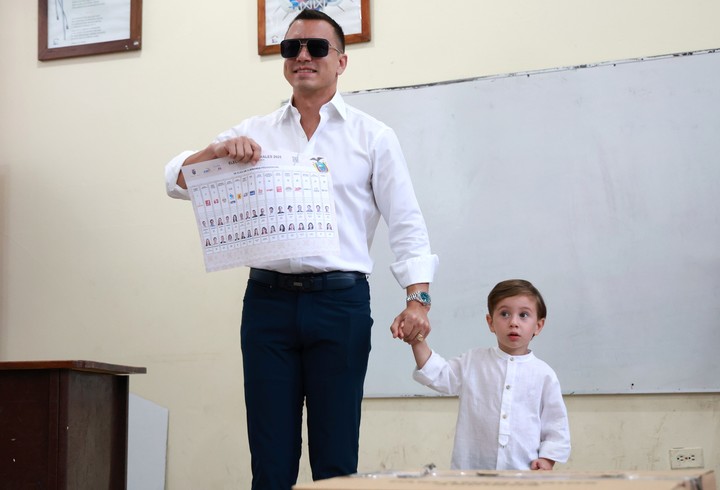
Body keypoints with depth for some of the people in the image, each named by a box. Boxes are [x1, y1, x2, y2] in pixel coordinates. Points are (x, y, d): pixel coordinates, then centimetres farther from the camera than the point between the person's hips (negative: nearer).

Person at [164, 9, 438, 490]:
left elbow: (406, 224, 2)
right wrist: (219, 151, -12)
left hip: (340, 302, -2)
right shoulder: (255, 134, 13)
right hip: (268, 300, 2)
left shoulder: (373, 137, 7)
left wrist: (418, 297, -12)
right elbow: (177, 180, 8)